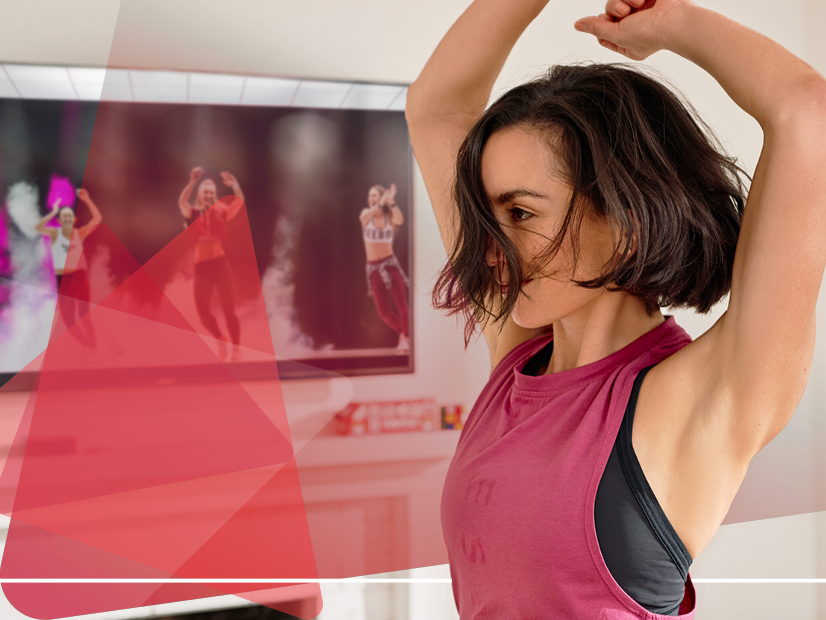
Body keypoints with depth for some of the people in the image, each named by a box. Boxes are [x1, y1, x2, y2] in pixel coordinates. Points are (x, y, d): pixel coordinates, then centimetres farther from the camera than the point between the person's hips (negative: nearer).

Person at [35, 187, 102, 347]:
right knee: (68, 318, 7)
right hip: (62, 279, 1)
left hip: (80, 275, -1)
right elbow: (38, 227, -21)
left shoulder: (80, 233, 2)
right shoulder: (55, 233, -1)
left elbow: (97, 218, -9)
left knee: (84, 314, -2)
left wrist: (87, 200, -15)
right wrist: (53, 212, -26)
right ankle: (85, 344, 24)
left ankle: (93, 347, 5)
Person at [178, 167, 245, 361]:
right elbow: (182, 202, -16)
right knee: (203, 310, 1)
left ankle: (236, 348, 5)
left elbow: (239, 202, -9)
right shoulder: (192, 213, 4)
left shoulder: (221, 212, 5)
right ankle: (220, 339, 25)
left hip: (219, 263, -1)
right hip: (201, 265, 1)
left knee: (228, 309, -3)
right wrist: (193, 182, -31)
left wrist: (235, 186, -28)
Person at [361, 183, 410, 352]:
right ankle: (403, 334, 24)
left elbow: (400, 220, -24)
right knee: (384, 311, -1)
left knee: (401, 304, -11)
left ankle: (406, 339, 8)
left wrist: (391, 202, -38)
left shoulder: (390, 216, 1)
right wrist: (381, 204, -39)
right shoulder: (366, 213, 3)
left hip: (390, 264, -1)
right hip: (373, 267, 1)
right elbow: (364, 216, -24)